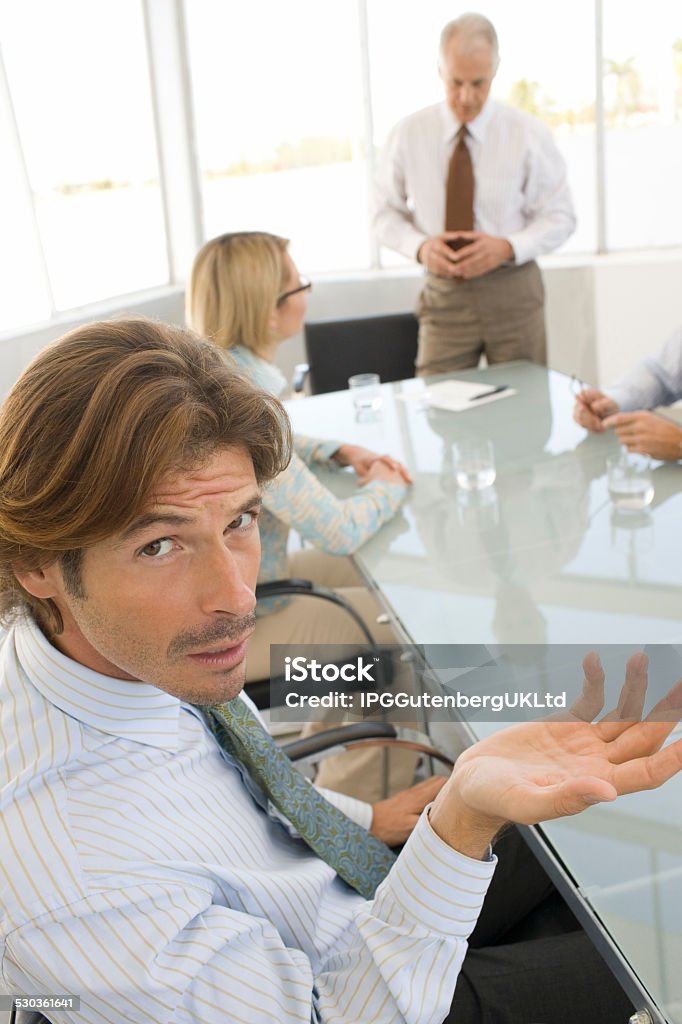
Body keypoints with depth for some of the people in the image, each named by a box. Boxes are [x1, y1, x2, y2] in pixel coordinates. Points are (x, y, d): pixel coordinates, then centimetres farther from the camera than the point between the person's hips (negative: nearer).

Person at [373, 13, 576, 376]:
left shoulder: (528, 134, -3)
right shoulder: (408, 134, -1)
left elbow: (559, 216, 1)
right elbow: (386, 212, 7)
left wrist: (507, 247, -17)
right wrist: (420, 246, -14)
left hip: (513, 293, 0)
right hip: (443, 294, 0)